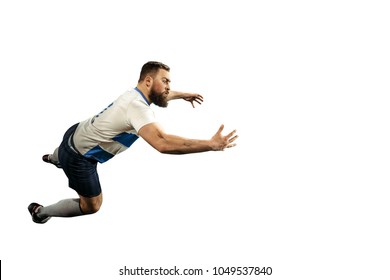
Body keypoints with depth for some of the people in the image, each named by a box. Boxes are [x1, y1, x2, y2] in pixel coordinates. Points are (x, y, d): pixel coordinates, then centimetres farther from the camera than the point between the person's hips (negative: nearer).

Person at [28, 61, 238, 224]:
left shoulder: (136, 94, -6)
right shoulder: (137, 107, -37)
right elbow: (162, 143, -53)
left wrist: (181, 94, 26)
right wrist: (211, 144, -52)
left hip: (77, 134, 9)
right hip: (78, 158, -9)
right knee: (91, 206, 10)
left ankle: (54, 158, 79)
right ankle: (40, 212, 28)